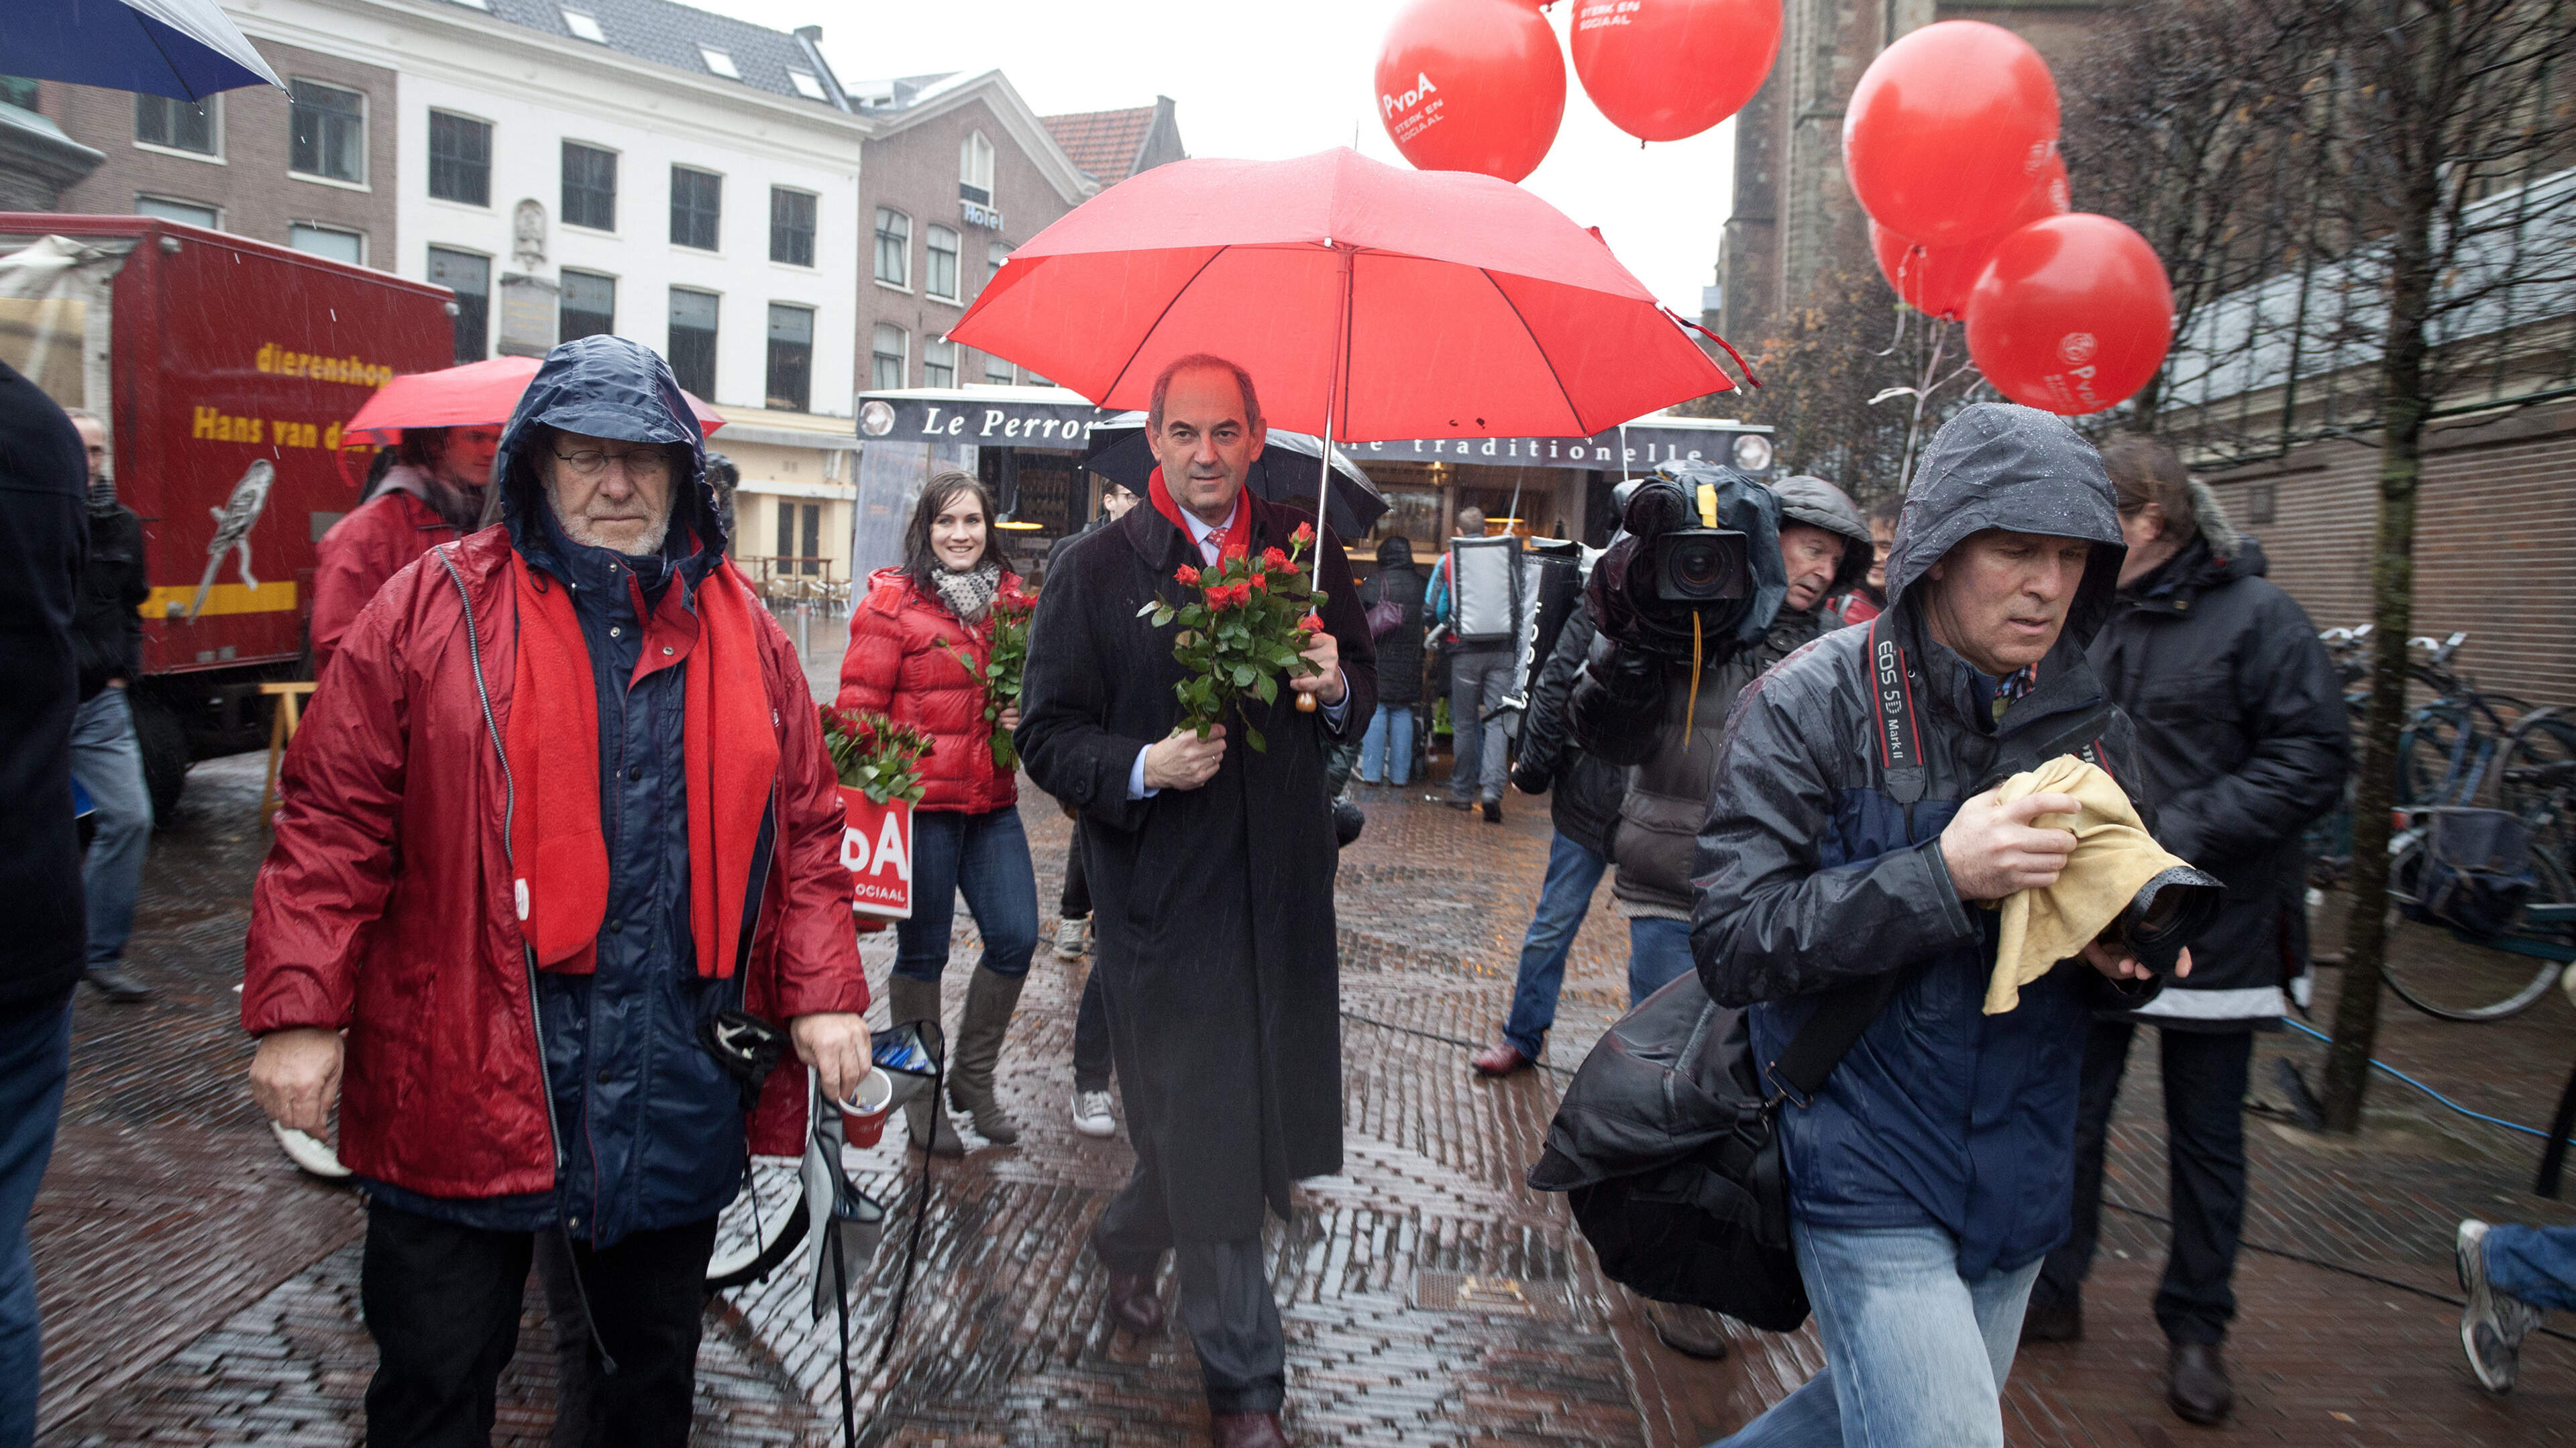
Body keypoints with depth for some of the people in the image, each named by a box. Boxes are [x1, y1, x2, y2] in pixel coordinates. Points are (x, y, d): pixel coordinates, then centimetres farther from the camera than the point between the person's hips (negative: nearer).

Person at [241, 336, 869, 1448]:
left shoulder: (745, 634, 5)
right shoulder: (434, 607, -2)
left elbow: (806, 827, 6)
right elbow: (334, 823, -3)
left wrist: (822, 994, -2)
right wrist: (301, 1010, -8)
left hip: (679, 1099, 3)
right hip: (461, 1091, -2)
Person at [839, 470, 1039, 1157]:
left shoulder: (1010, 597, 10)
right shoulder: (892, 601, -5)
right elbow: (860, 704, -8)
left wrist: (1023, 715, 2)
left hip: (992, 803, 5)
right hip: (919, 801, -5)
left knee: (1016, 938, 3)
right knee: (924, 952, 6)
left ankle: (974, 1076, 25)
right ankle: (921, 1097, 25)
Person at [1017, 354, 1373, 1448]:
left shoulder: (1308, 550, 7)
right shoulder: (1095, 570, -4)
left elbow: (1362, 691, 15)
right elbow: (1047, 738, -4)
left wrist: (1336, 689, -8)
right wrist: (1143, 769, -21)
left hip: (1283, 888, 5)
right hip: (1163, 897, -4)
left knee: (1267, 1111, 16)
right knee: (1204, 1133, 3)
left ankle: (1128, 1241, 47)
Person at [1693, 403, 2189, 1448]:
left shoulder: (2092, 727, 3)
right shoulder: (1813, 703, -13)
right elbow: (1730, 946, -19)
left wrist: (2129, 959, -9)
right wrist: (1940, 879, -28)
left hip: (2019, 1175, 6)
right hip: (1867, 1174, -6)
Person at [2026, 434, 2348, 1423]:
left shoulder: (2254, 616, -11)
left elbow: (2314, 759, -14)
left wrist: (2180, 837, -21)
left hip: (2213, 928, -3)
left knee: (2206, 1141, 12)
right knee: (2069, 1113, 13)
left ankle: (2196, 1326, 30)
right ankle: (2053, 1289, 30)